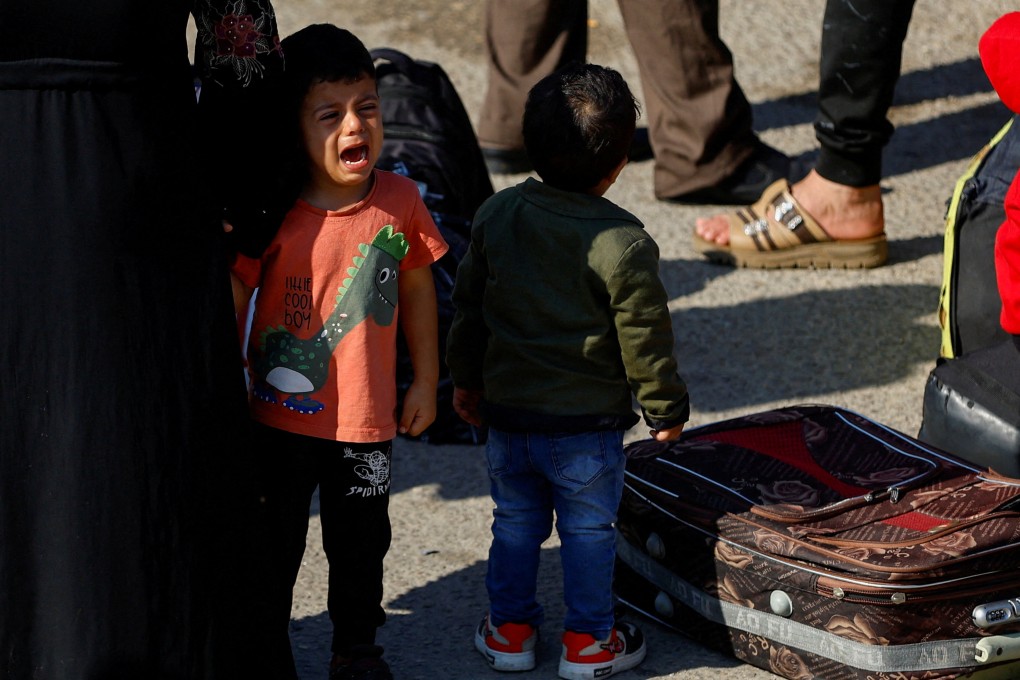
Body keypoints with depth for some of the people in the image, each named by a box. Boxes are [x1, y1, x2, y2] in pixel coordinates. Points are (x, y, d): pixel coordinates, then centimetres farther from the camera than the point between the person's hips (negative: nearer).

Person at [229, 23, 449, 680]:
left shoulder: (400, 200, -7)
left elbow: (417, 288, 6)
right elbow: (231, 306, -9)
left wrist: (425, 381, 10)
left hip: (367, 417, 3)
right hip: (283, 414, -3)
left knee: (360, 543, 18)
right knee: (274, 543, 11)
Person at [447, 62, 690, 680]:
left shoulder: (496, 216, -4)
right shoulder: (623, 244, -20)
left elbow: (468, 307, 7)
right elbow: (643, 338, -13)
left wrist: (467, 378, 20)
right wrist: (666, 407, 1)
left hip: (506, 411, 4)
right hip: (587, 421, -4)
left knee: (515, 522, 19)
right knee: (589, 530, 10)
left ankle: (510, 629, 27)